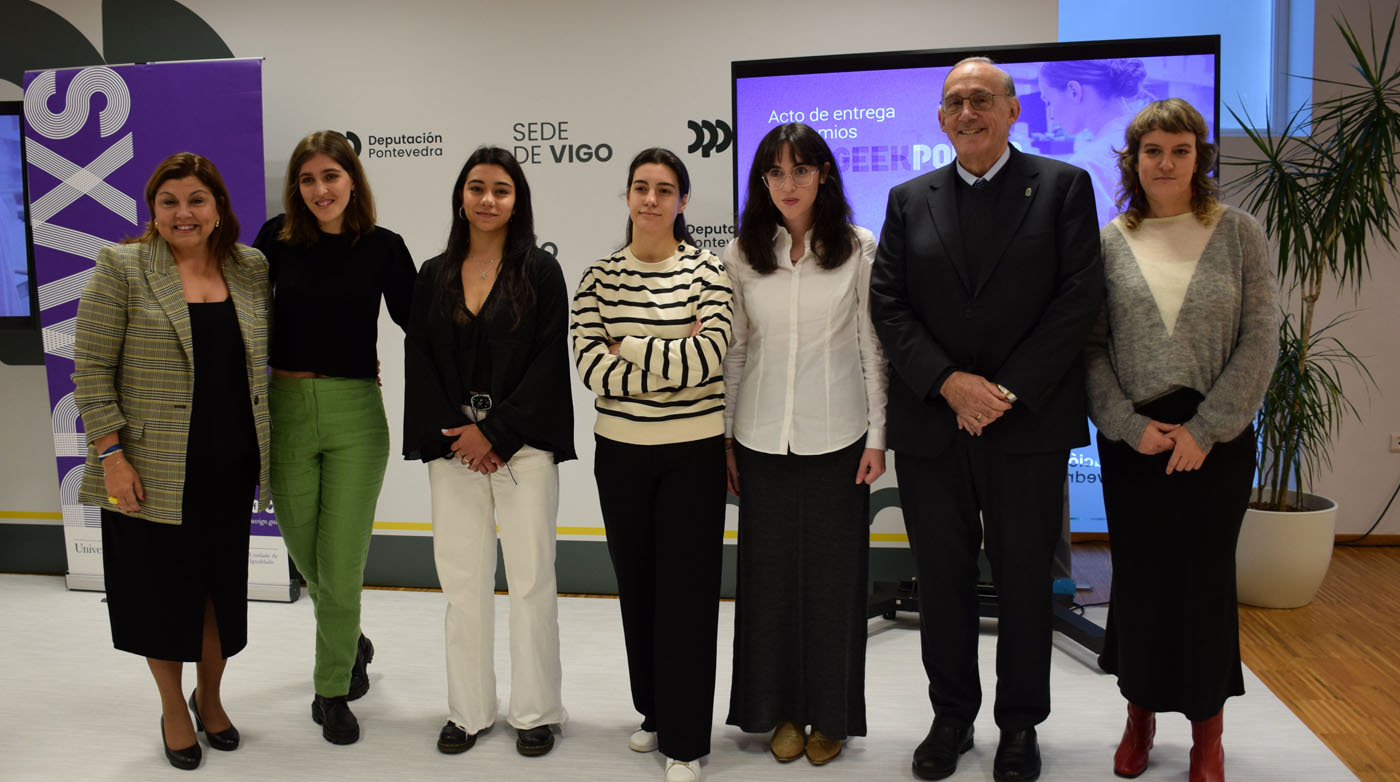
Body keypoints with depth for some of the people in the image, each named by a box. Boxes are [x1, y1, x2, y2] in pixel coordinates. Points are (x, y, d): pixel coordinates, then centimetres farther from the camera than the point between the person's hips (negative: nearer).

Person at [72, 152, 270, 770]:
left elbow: (269, 353, 19)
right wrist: (109, 453, -12)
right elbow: (91, 369, -7)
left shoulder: (252, 270, 6)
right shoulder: (121, 269, -5)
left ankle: (210, 697, 34)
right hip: (153, 471, -3)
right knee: (161, 584, 8)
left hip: (231, 466, 3)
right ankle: (173, 708, 28)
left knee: (220, 581, 13)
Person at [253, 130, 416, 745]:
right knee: (306, 555, 14)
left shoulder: (382, 246, -2)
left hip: (356, 412, -2)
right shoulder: (278, 239, 2)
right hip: (285, 409, 2)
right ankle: (350, 642, 43)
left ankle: (333, 689, 21)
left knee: (341, 564, 0)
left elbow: (417, 321, 3)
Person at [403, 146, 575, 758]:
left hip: (522, 444, -3)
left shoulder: (540, 271, 0)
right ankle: (468, 710, 22)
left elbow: (549, 363, -6)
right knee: (462, 580, 8)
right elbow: (418, 362, 7)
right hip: (452, 448, 3)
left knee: (530, 578, 1)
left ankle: (535, 712, 15)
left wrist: (495, 432, -10)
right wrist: (450, 436, -5)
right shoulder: (434, 276, 10)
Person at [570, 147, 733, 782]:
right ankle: (654, 712, 34)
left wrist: (629, 349, -12)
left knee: (686, 589, 1)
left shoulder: (707, 271, -4)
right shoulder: (599, 278, 2)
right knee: (637, 585, 14)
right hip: (621, 450, 3)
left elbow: (711, 353, -18)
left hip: (693, 451, -3)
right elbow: (590, 366, -9)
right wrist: (673, 360, -16)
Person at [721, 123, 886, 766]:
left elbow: (873, 346, 1)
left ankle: (831, 714, 23)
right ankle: (781, 709, 26)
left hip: (836, 439, -2)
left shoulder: (858, 249, -1)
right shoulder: (742, 254, 4)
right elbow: (734, 350, 8)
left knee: (833, 576, 6)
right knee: (769, 573, 8)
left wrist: (877, 435, -2)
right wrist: (724, 436, 7)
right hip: (762, 439, 2)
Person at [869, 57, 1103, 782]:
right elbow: (888, 306, 3)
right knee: (942, 578, 10)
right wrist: (949, 383, -10)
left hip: (1029, 424, -2)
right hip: (931, 424, 2)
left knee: (1024, 579, 8)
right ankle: (951, 718, 27)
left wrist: (1008, 390, -12)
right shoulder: (909, 199, 10)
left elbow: (1079, 298, -5)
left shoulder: (1063, 186, 3)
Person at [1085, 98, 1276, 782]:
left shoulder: (1239, 233, 2)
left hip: (1216, 438, -1)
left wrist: (1205, 429, -10)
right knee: (1138, 578, 8)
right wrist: (1129, 425, -9)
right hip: (1132, 440, 1)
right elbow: (1091, 347, 1)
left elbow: (1259, 341, -2)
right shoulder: (1109, 242, 4)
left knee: (1205, 578, 5)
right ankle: (1140, 715, 27)